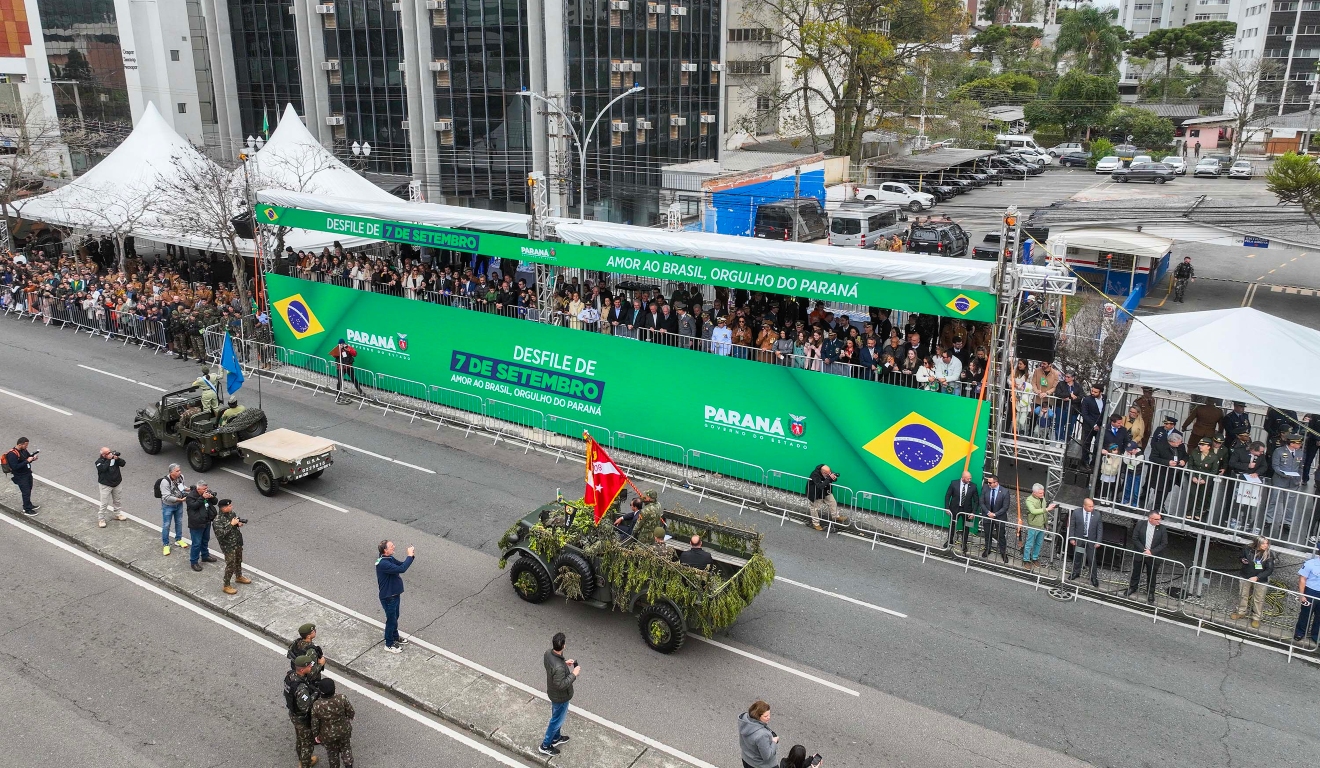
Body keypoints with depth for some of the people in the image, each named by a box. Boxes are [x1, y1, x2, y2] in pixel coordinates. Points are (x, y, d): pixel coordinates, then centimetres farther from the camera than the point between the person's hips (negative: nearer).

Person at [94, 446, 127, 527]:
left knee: (117, 501, 21)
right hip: (105, 485, -5)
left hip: (116, 484, 5)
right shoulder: (99, 461, -15)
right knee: (104, 503, -4)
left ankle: (118, 514, 39)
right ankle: (101, 519, 6)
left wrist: (117, 459, -25)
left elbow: (123, 463, -6)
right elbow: (102, 468, -32)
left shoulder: (113, 456, -1)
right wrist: (109, 459, -31)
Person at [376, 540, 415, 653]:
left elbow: (402, 565, 7)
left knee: (395, 617, 26)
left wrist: (411, 555, -9)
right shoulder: (383, 564, -32)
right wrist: (410, 556, -31)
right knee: (391, 620, 8)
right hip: (388, 597, -9)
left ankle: (395, 637, 47)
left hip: (395, 594, 9)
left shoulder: (390, 559, -1)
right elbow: (401, 569, -39)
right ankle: (389, 645, 27)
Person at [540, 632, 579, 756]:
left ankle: (556, 738, 52)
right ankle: (545, 746, 35)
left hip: (552, 692, 8)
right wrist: (574, 674, -25)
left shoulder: (548, 653, -17)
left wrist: (564, 663, 0)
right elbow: (561, 685, -31)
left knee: (557, 716, 30)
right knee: (557, 720, 16)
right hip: (560, 697, -8)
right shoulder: (559, 667, -43)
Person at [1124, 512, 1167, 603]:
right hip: (1139, 554, 1)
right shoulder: (1140, 524, -9)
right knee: (1135, 572, 14)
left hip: (1153, 557, -1)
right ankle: (1132, 588, 33)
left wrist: (1152, 552, -17)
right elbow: (1135, 538, -8)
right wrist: (1143, 550, -16)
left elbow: (1164, 543, -9)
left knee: (1151, 575, 11)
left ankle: (1150, 593, 27)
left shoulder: (1162, 529, -10)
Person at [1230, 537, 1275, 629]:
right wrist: (1242, 560, -15)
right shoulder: (1247, 549, -13)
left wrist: (1257, 577, -26)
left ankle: (1256, 618, 20)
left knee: (1258, 599, 5)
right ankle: (1241, 612, 36)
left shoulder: (1269, 555, -19)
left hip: (1260, 580, -2)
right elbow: (1241, 557, 9)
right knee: (1243, 595, 17)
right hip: (1245, 576, 2)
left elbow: (1270, 570, -18)